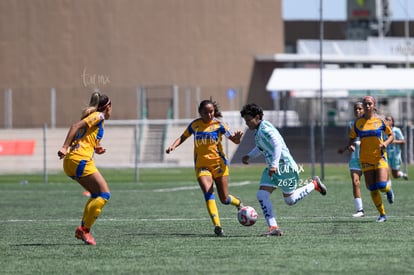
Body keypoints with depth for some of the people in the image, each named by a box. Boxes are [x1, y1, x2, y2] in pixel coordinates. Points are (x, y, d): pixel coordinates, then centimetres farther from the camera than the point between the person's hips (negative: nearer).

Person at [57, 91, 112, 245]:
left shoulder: (91, 116, 26)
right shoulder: (98, 116, 0)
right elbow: (76, 126, -15)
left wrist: (94, 149, 16)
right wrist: (65, 148, -21)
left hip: (71, 162, 10)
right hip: (80, 160, -10)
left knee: (97, 195, 17)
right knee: (105, 194, -9)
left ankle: (83, 229, 10)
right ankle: (84, 229, -12)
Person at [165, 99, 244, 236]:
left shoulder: (218, 125, -4)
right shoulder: (195, 125, 4)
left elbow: (235, 140, -5)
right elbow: (183, 137, 17)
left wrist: (237, 137, -29)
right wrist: (173, 146, -2)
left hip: (218, 163, -1)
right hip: (201, 165, 1)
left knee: (224, 199, 2)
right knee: (208, 193, -20)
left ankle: (238, 203, 38)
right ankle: (217, 225, -25)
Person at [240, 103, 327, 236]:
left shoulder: (265, 129, -20)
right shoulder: (258, 131, 11)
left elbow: (277, 145, -32)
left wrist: (274, 165, -40)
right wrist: (249, 155, 16)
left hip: (284, 167, -9)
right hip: (272, 169, 9)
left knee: (290, 200, 5)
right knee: (261, 195, -6)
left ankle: (314, 184, 28)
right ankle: (273, 227, -7)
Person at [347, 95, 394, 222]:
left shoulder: (380, 120, -1)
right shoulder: (358, 122, 3)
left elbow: (391, 135, 7)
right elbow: (352, 138, 13)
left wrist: (385, 143, -13)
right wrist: (350, 145, -10)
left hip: (380, 156, -2)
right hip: (365, 159, 2)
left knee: (381, 185, -16)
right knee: (372, 188, -2)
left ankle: (388, 190, 23)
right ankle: (382, 214, 11)